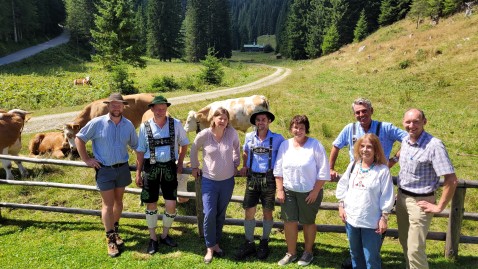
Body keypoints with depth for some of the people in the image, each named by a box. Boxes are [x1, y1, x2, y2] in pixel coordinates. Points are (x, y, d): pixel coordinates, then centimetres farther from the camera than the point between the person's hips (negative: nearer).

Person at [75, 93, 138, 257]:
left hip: (123, 168, 4)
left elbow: (135, 145, 12)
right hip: (104, 170, -3)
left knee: (118, 201, 15)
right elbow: (79, 138, -1)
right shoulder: (97, 123, -9)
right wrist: (86, 159, -5)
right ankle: (111, 239, 9)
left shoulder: (128, 125, 1)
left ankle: (115, 230, 34)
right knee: (108, 204, 0)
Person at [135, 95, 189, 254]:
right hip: (151, 168, 0)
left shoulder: (175, 124, -3)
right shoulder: (145, 126, -3)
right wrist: (138, 173, 3)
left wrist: (180, 163, 5)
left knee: (171, 205, -2)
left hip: (169, 167, 0)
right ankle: (153, 238, 25)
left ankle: (165, 235, 22)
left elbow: (184, 144, 11)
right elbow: (140, 151, 3)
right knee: (151, 204, 8)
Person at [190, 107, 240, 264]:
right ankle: (210, 248, 12)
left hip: (227, 181, 2)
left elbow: (236, 148, 12)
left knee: (221, 215, 13)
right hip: (209, 180, -2)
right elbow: (194, 149, 6)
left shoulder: (232, 133, -8)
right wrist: (194, 167, 9)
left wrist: (235, 165, 11)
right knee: (209, 214, -6)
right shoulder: (204, 135, -12)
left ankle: (216, 243, 30)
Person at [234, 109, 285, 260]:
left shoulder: (277, 139, -7)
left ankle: (264, 243, 26)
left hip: (268, 179, -2)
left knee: (267, 213, 8)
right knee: (249, 212, 4)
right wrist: (244, 166, 8)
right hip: (252, 178, 2)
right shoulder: (249, 137, 2)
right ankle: (249, 244, 19)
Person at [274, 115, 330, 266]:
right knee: (289, 221, 6)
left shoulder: (315, 145, -11)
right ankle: (291, 253, 23)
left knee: (308, 222, 11)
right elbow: (278, 170, 5)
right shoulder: (285, 145, 1)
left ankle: (308, 252, 30)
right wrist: (280, 190, 0)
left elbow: (323, 172, -10)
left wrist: (315, 191, -12)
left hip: (309, 192, -3)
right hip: (288, 191, 3)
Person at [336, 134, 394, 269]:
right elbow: (343, 186, 10)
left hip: (371, 222, -5)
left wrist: (384, 217, -10)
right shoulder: (353, 166, 4)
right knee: (355, 254, 21)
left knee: (371, 258, 5)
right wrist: (341, 206, 5)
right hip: (351, 218, 5)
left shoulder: (383, 170, -11)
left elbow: (387, 196, -10)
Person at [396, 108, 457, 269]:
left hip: (419, 201, -7)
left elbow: (452, 180, -22)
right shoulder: (405, 141, 2)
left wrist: (440, 207, -16)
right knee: (404, 242, 20)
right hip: (401, 197, 7)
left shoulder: (434, 145, -22)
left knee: (415, 249, -2)